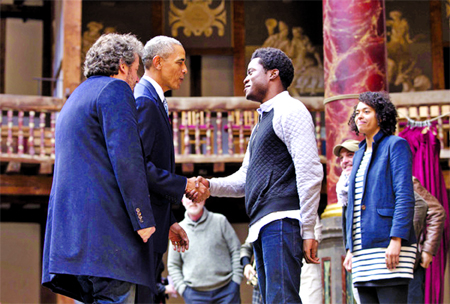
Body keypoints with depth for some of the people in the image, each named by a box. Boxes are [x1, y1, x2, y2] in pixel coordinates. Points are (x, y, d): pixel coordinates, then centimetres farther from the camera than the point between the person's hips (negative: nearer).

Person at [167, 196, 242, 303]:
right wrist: (182, 288, 0)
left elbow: (236, 251, 6)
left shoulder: (220, 221, 6)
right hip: (195, 294, 1)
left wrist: (236, 280, -2)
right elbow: (173, 265, 13)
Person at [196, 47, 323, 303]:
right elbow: (244, 180, 28)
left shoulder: (290, 110, -4)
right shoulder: (264, 121, 27)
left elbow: (310, 173, -13)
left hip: (282, 221, -10)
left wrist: (308, 232, -18)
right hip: (263, 225, 10)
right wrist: (210, 185, 8)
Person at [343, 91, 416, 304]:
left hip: (387, 245, -7)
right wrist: (350, 248, 16)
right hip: (363, 249, 7)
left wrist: (396, 239, -20)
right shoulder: (359, 154, 22)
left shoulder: (395, 145, 0)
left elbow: (405, 197, -10)